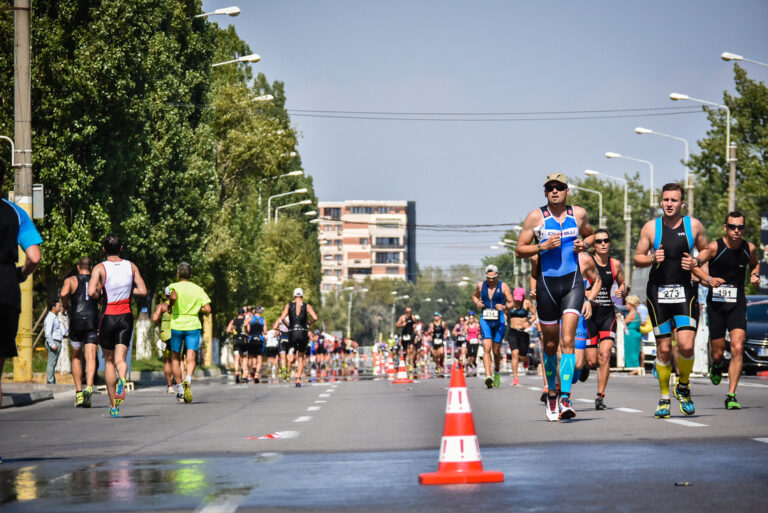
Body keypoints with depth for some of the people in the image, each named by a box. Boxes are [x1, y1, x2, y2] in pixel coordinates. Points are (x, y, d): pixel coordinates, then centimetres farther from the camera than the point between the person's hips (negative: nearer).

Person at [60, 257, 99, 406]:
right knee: (90, 357, -7)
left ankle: (78, 392, 11)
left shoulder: (71, 280, 8)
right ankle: (89, 387, -31)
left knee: (76, 357, 15)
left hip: (76, 320, 0)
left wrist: (66, 307, 4)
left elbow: (63, 294, -12)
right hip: (93, 319, 0)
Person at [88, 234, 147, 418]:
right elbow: (142, 291, 2)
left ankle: (113, 405, 14)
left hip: (108, 317, -1)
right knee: (120, 358, -2)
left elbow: (91, 292, -18)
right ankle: (122, 379, -38)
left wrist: (99, 295, 3)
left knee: (109, 361, 11)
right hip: (126, 316, 2)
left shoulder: (100, 268, -6)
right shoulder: (131, 266, 4)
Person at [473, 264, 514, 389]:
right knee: (487, 348, -17)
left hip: (499, 321, -1)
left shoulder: (503, 286, -2)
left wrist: (504, 307, -21)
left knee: (496, 351, 8)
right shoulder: (481, 285, 5)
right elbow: (475, 296, 23)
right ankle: (488, 376, -26)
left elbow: (511, 303, 1)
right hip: (485, 320, 1)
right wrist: (477, 303, 1)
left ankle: (497, 373, 35)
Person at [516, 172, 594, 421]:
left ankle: (565, 398, -20)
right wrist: (543, 246, -15)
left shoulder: (578, 214, 7)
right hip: (547, 283, 0)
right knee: (550, 344, 9)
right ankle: (551, 394, 30)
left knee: (568, 340, -15)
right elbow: (520, 250, 2)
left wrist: (584, 244, 3)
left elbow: (590, 234, 26)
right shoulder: (536, 217, 1)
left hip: (573, 282, 0)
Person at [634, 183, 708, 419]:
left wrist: (696, 262, -5)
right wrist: (652, 259, -13)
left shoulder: (694, 226, 1)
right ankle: (664, 398, 18)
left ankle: (683, 386, 12)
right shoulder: (650, 227, 1)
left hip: (684, 292, 0)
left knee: (686, 345, -15)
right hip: (658, 292, 0)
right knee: (663, 349, 2)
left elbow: (705, 249, 15)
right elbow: (637, 258, 8)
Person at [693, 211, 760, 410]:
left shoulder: (750, 249, 0)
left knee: (737, 348, -14)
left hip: (737, 304, 1)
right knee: (718, 352, 4)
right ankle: (716, 367, 43)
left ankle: (731, 397, -9)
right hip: (716, 303, -1)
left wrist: (755, 275, 1)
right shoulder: (714, 247, -10)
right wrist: (708, 279, -16)